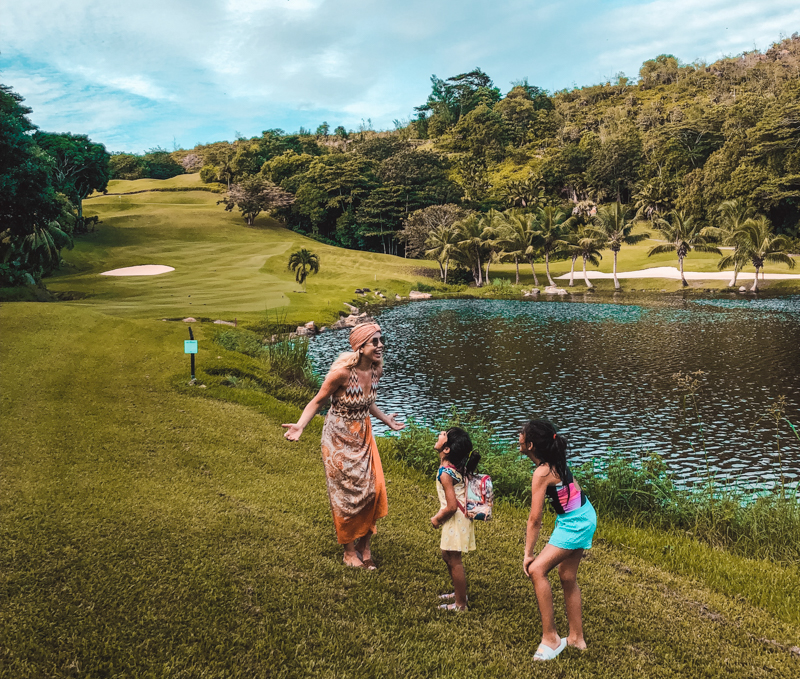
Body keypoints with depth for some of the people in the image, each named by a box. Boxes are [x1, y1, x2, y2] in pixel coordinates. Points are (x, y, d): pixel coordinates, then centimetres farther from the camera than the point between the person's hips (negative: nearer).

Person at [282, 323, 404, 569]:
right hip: (339, 437, -6)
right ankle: (349, 551, 24)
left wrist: (386, 420, 24)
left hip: (363, 435, 6)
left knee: (373, 488, 5)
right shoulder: (342, 372, -27)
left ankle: (364, 546, 25)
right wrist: (299, 426, -31)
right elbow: (317, 401, -17)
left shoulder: (376, 370, -7)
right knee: (346, 492, 5)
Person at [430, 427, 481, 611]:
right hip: (459, 518, 9)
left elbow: (451, 506, -27)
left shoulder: (445, 473, -26)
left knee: (454, 561, 4)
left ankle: (461, 604, 17)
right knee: (447, 555, 23)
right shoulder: (458, 465, -1)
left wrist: (436, 519, -9)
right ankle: (459, 592, 39)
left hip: (455, 520, -9)